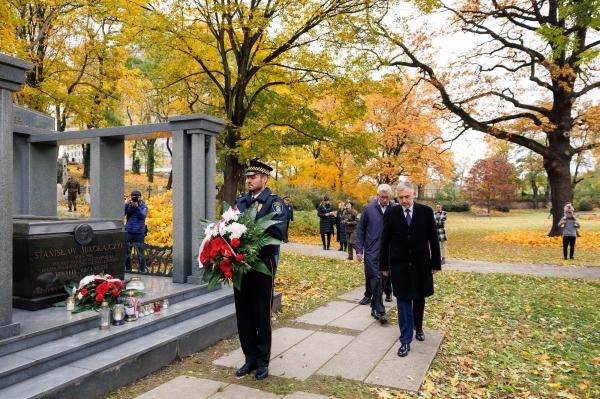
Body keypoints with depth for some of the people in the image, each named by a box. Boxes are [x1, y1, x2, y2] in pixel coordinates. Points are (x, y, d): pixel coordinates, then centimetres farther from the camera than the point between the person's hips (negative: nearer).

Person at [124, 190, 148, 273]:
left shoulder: (143, 206, 1)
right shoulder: (128, 206, 6)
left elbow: (142, 216, -16)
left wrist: (137, 207, -27)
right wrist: (126, 204, -15)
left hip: (139, 233, -3)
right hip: (128, 232, 3)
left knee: (140, 254, 0)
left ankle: (142, 271, 9)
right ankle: (127, 270, 24)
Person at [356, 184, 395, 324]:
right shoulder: (368, 208, -2)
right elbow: (360, 230, 2)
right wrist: (359, 250, -1)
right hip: (371, 251, -2)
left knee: (382, 279, 11)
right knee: (376, 278, -5)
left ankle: (374, 308, 29)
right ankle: (379, 311, 2)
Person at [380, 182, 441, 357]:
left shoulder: (426, 212, -4)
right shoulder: (391, 214, -4)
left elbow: (433, 239, 0)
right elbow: (385, 241, 1)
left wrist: (436, 263, -1)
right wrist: (384, 265, 1)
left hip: (421, 264, 1)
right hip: (399, 264, -1)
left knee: (419, 299, 14)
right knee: (403, 300, 1)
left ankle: (418, 328, 39)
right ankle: (406, 340, 6)